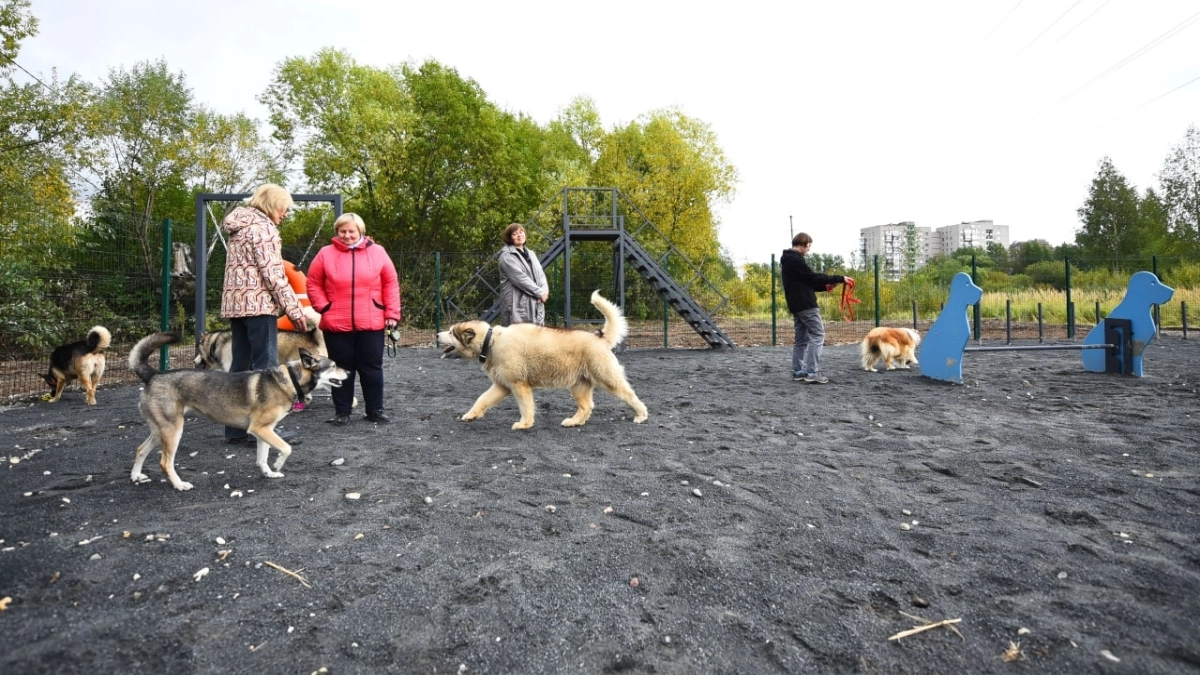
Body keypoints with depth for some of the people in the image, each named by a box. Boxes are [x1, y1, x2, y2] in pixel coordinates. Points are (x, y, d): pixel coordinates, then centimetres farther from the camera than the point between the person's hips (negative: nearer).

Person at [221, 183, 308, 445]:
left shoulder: (239, 226, 21)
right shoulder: (262, 226, -8)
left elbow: (243, 267, 18)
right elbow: (273, 274, -15)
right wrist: (293, 308, -13)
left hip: (235, 303, 9)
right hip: (258, 303, -9)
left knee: (240, 365, 10)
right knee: (266, 366, -6)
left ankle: (236, 428, 14)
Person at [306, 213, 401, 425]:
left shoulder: (377, 252, 3)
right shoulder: (326, 254, 3)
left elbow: (391, 283, 3)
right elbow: (313, 284, 9)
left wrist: (392, 313, -2)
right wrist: (324, 307, -4)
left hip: (371, 323, 0)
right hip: (336, 324, 1)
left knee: (371, 368, 7)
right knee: (342, 369, 9)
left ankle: (375, 410, 17)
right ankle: (342, 412, 20)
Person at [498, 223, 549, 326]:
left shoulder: (531, 254, 21)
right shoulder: (507, 256, -4)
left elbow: (541, 275, 15)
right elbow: (520, 278, -14)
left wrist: (544, 291, -5)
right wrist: (539, 293, -12)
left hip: (535, 305, 8)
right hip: (517, 306, -8)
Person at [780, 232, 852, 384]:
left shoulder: (788, 260, 19)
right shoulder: (795, 259, -13)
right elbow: (812, 277, -18)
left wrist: (824, 286, 10)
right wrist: (839, 278, -14)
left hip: (796, 305, 10)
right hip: (805, 304, -10)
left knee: (801, 338, 10)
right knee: (817, 335, -7)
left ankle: (798, 372, 10)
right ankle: (812, 372, -11)